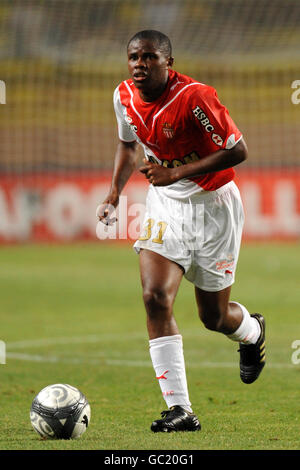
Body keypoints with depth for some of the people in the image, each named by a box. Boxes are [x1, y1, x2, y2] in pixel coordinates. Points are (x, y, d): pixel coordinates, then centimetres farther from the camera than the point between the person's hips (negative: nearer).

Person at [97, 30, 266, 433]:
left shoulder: (194, 97, -24)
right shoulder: (125, 96, -5)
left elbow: (238, 151, -20)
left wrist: (178, 173, -27)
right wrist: (115, 192, 2)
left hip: (213, 203, -4)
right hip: (165, 203, 4)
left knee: (213, 317, 7)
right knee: (155, 297, -18)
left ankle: (252, 332, 47)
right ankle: (180, 410, -15)